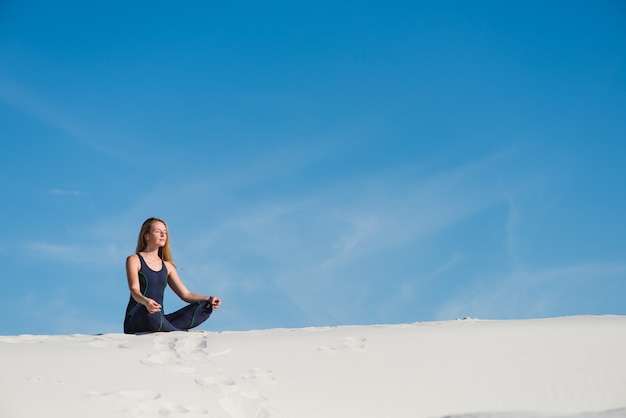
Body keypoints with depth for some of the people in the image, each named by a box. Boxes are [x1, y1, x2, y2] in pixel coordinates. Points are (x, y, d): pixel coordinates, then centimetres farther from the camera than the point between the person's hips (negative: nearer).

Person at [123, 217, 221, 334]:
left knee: (204, 308, -14)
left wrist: (209, 299, -6)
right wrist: (146, 301, -37)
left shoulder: (167, 266, 19)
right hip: (136, 321, -6)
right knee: (151, 313, -42)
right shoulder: (134, 260, 3)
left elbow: (185, 294, 13)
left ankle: (163, 330, -32)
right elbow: (134, 290, -13)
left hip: (160, 319, 6)